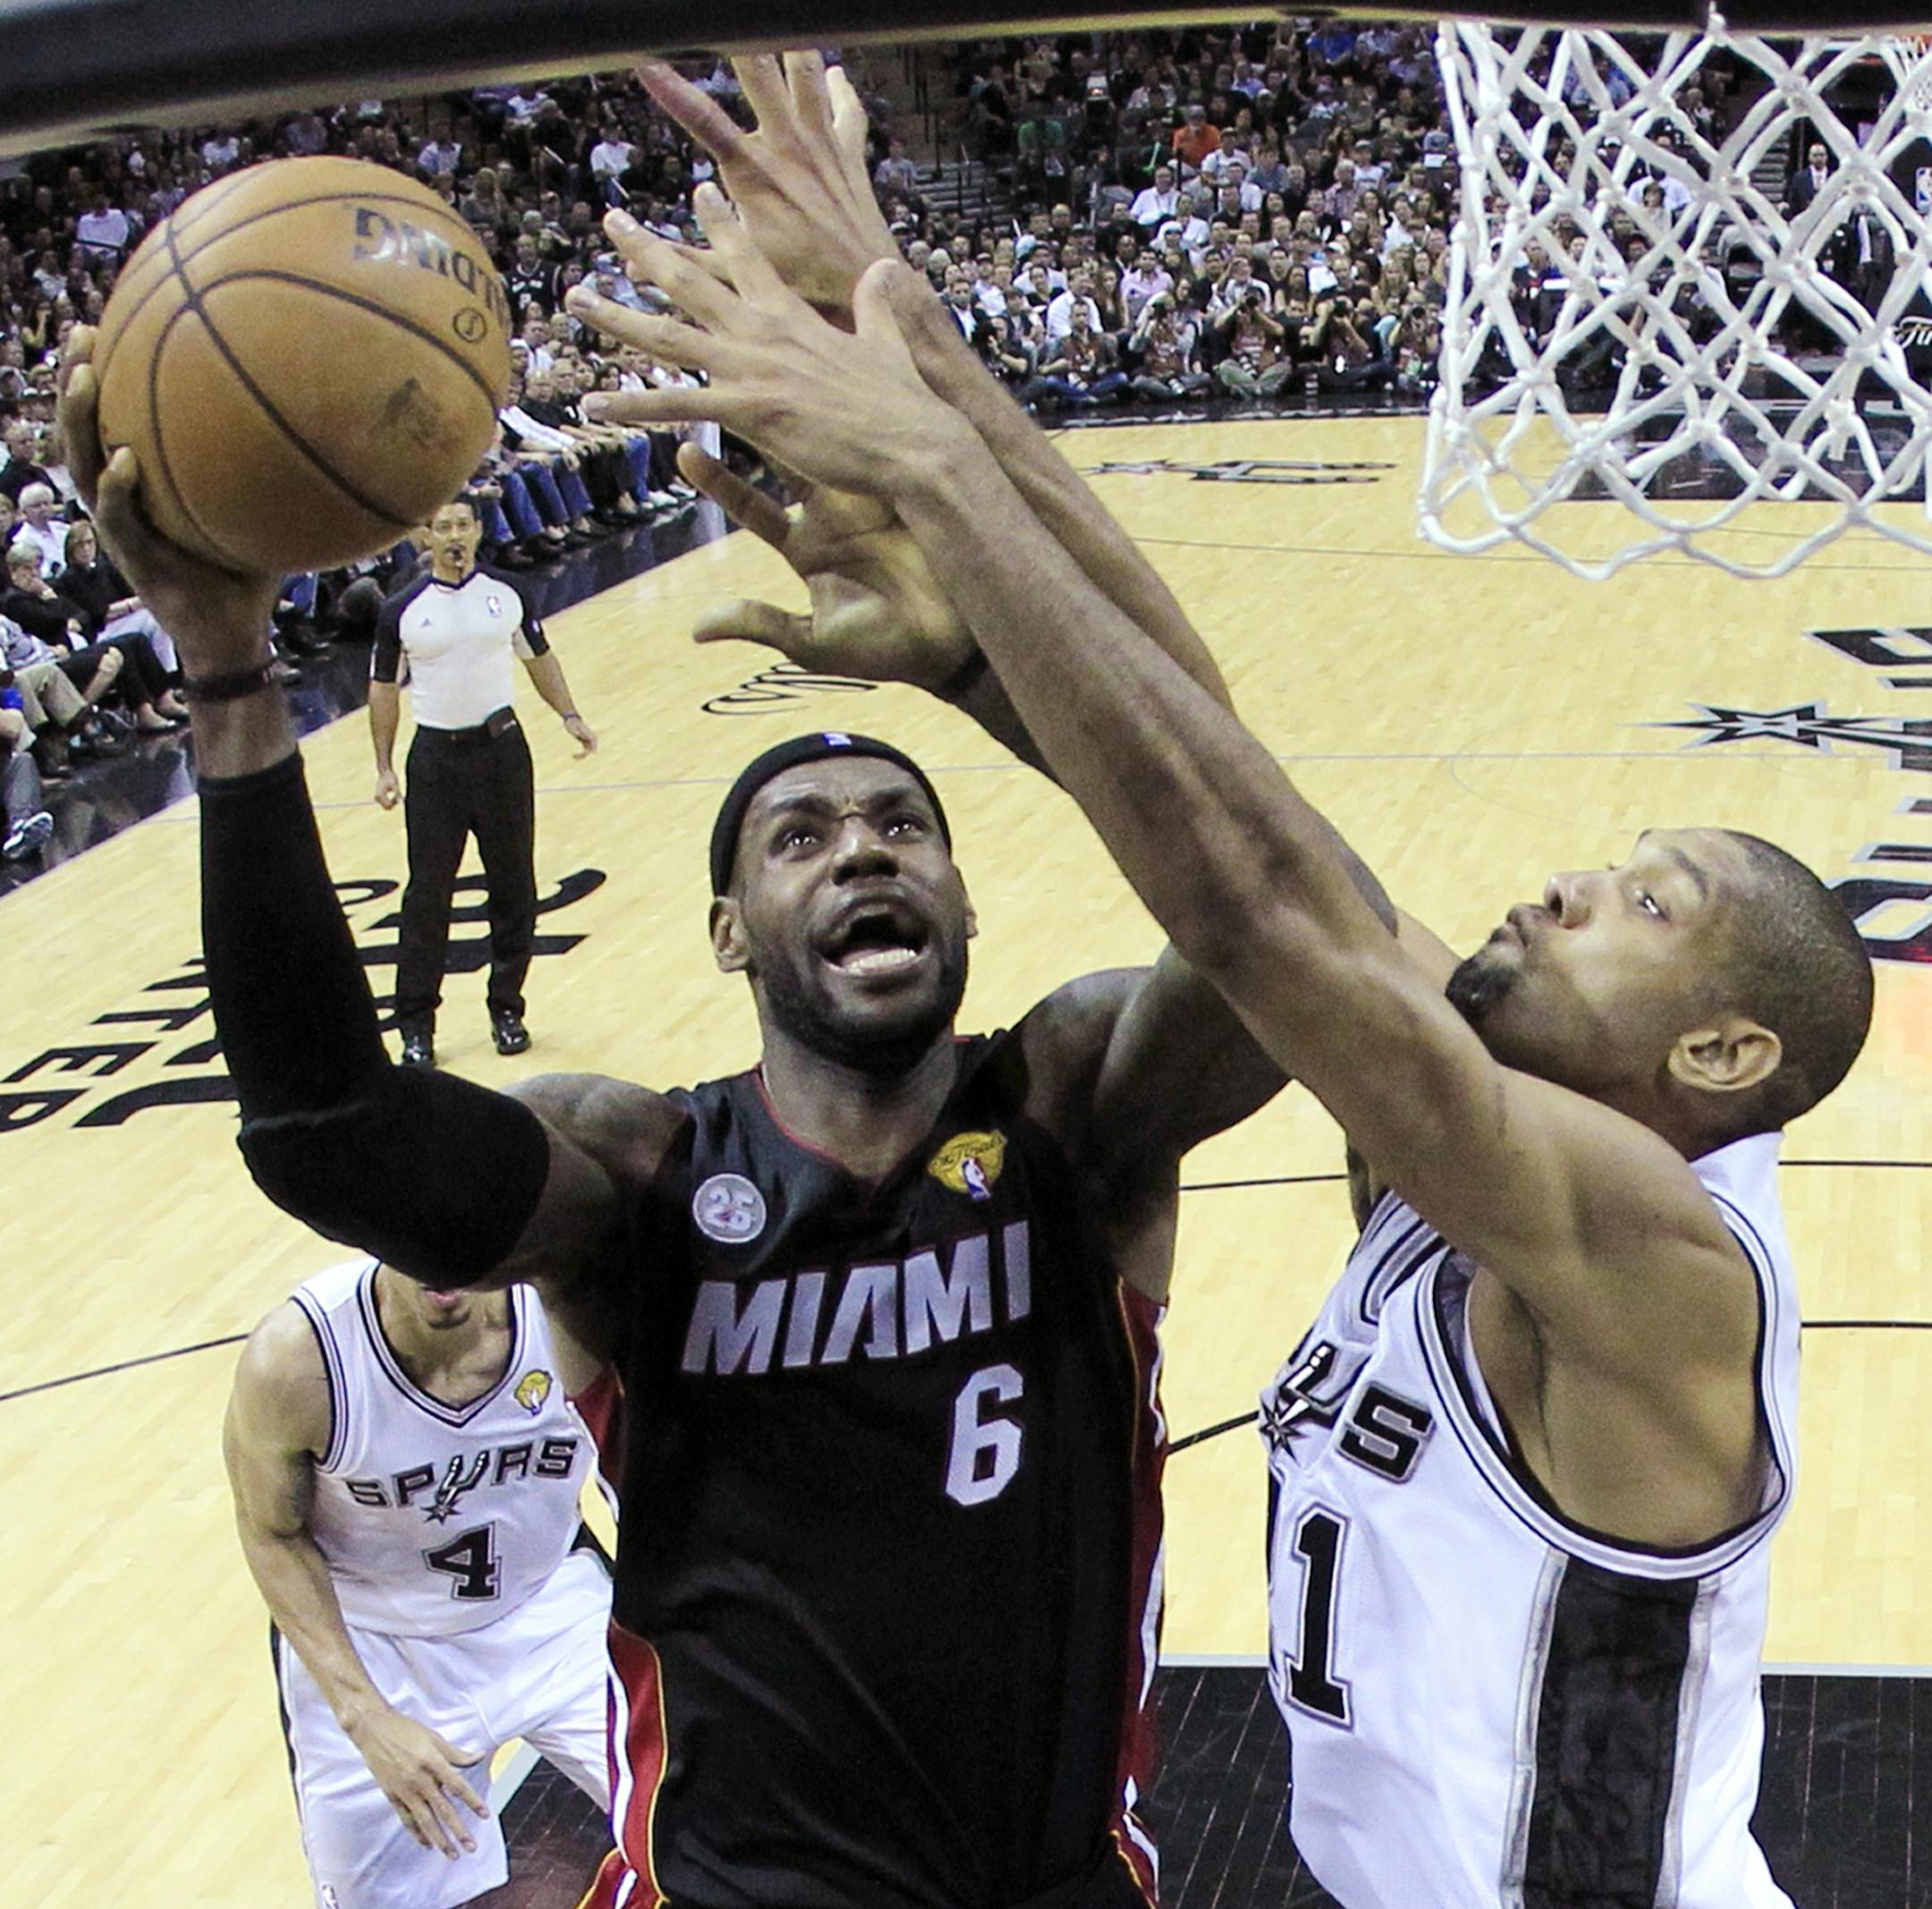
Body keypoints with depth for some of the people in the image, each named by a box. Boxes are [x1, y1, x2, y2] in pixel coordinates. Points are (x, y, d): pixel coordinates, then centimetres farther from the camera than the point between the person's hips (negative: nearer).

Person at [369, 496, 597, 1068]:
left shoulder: (507, 596, 2)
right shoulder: (402, 611, -3)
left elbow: (540, 658, 15)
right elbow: (383, 689, 3)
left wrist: (569, 716, 3)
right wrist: (384, 768, -2)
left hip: (501, 747, 2)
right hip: (435, 756, -2)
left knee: (514, 886, 6)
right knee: (427, 893, -2)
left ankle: (507, 1009, 19)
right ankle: (416, 1024, 5)